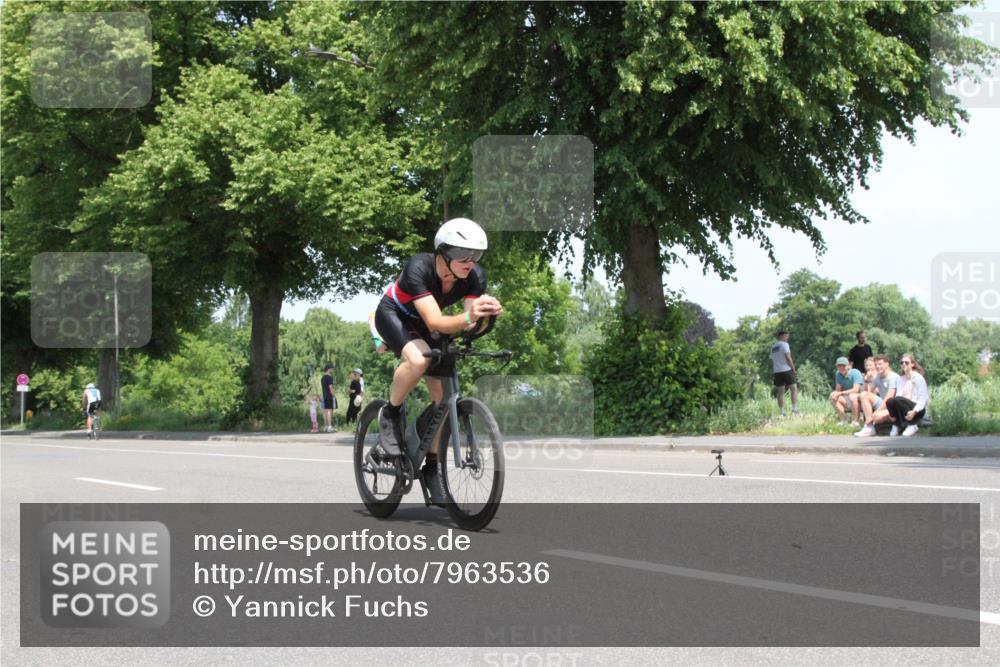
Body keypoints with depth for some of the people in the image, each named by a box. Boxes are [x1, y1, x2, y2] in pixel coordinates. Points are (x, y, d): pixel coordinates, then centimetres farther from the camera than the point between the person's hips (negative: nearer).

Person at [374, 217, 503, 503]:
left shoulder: (475, 276, -23)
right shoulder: (419, 268, -37)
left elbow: (471, 325, -28)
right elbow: (435, 322, -46)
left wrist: (484, 316, -50)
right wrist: (467, 317, -64)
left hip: (423, 325, 5)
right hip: (393, 315, -5)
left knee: (444, 396, -3)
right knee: (418, 359, -36)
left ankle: (431, 466, 14)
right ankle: (390, 414, -11)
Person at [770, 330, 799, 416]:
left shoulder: (773, 347, 18)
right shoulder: (784, 344, -4)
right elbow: (788, 358, -12)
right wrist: (793, 368, -5)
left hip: (777, 371, 7)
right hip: (786, 370, -7)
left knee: (780, 392, 6)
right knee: (794, 388, -4)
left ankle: (782, 412, 3)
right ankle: (794, 409, -15)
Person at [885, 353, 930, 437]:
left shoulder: (918, 378, -3)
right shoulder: (901, 378, 14)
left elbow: (924, 398, -8)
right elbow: (899, 394, 5)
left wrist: (914, 411, -22)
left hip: (918, 410, -4)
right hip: (905, 406, 4)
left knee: (898, 400, -33)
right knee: (890, 401, -27)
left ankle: (912, 425, -21)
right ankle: (896, 425, -10)